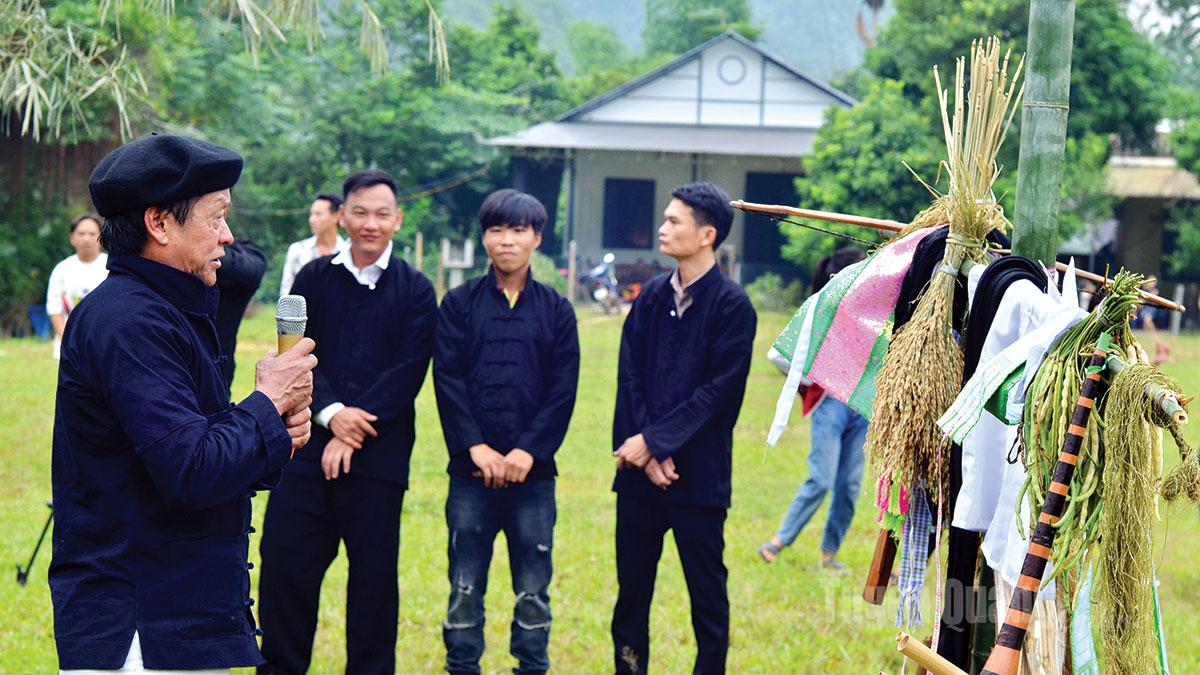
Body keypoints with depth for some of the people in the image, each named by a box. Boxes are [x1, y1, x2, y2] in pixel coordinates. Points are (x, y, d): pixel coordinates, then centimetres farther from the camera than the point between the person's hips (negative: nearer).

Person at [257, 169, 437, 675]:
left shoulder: (415, 291, 4)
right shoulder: (313, 278, 9)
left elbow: (407, 372, -4)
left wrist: (353, 432, -12)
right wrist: (331, 412, -13)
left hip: (379, 452, -1)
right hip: (308, 444, 1)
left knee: (374, 570, 4)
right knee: (285, 560, 0)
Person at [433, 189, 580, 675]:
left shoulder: (555, 310, 7)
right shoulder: (459, 304, 6)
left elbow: (564, 389, 1)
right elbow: (447, 378, -1)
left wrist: (530, 451, -11)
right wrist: (475, 445, -12)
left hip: (532, 470, 0)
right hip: (472, 470, 0)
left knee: (533, 590, 4)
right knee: (466, 586, 3)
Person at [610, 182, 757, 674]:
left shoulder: (732, 306, -7)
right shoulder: (652, 296, 9)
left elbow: (718, 392, -12)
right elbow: (629, 378, 5)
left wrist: (655, 440, -14)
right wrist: (646, 452, -7)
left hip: (699, 475, -5)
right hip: (640, 470, 5)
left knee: (708, 595, 4)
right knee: (631, 591, 9)